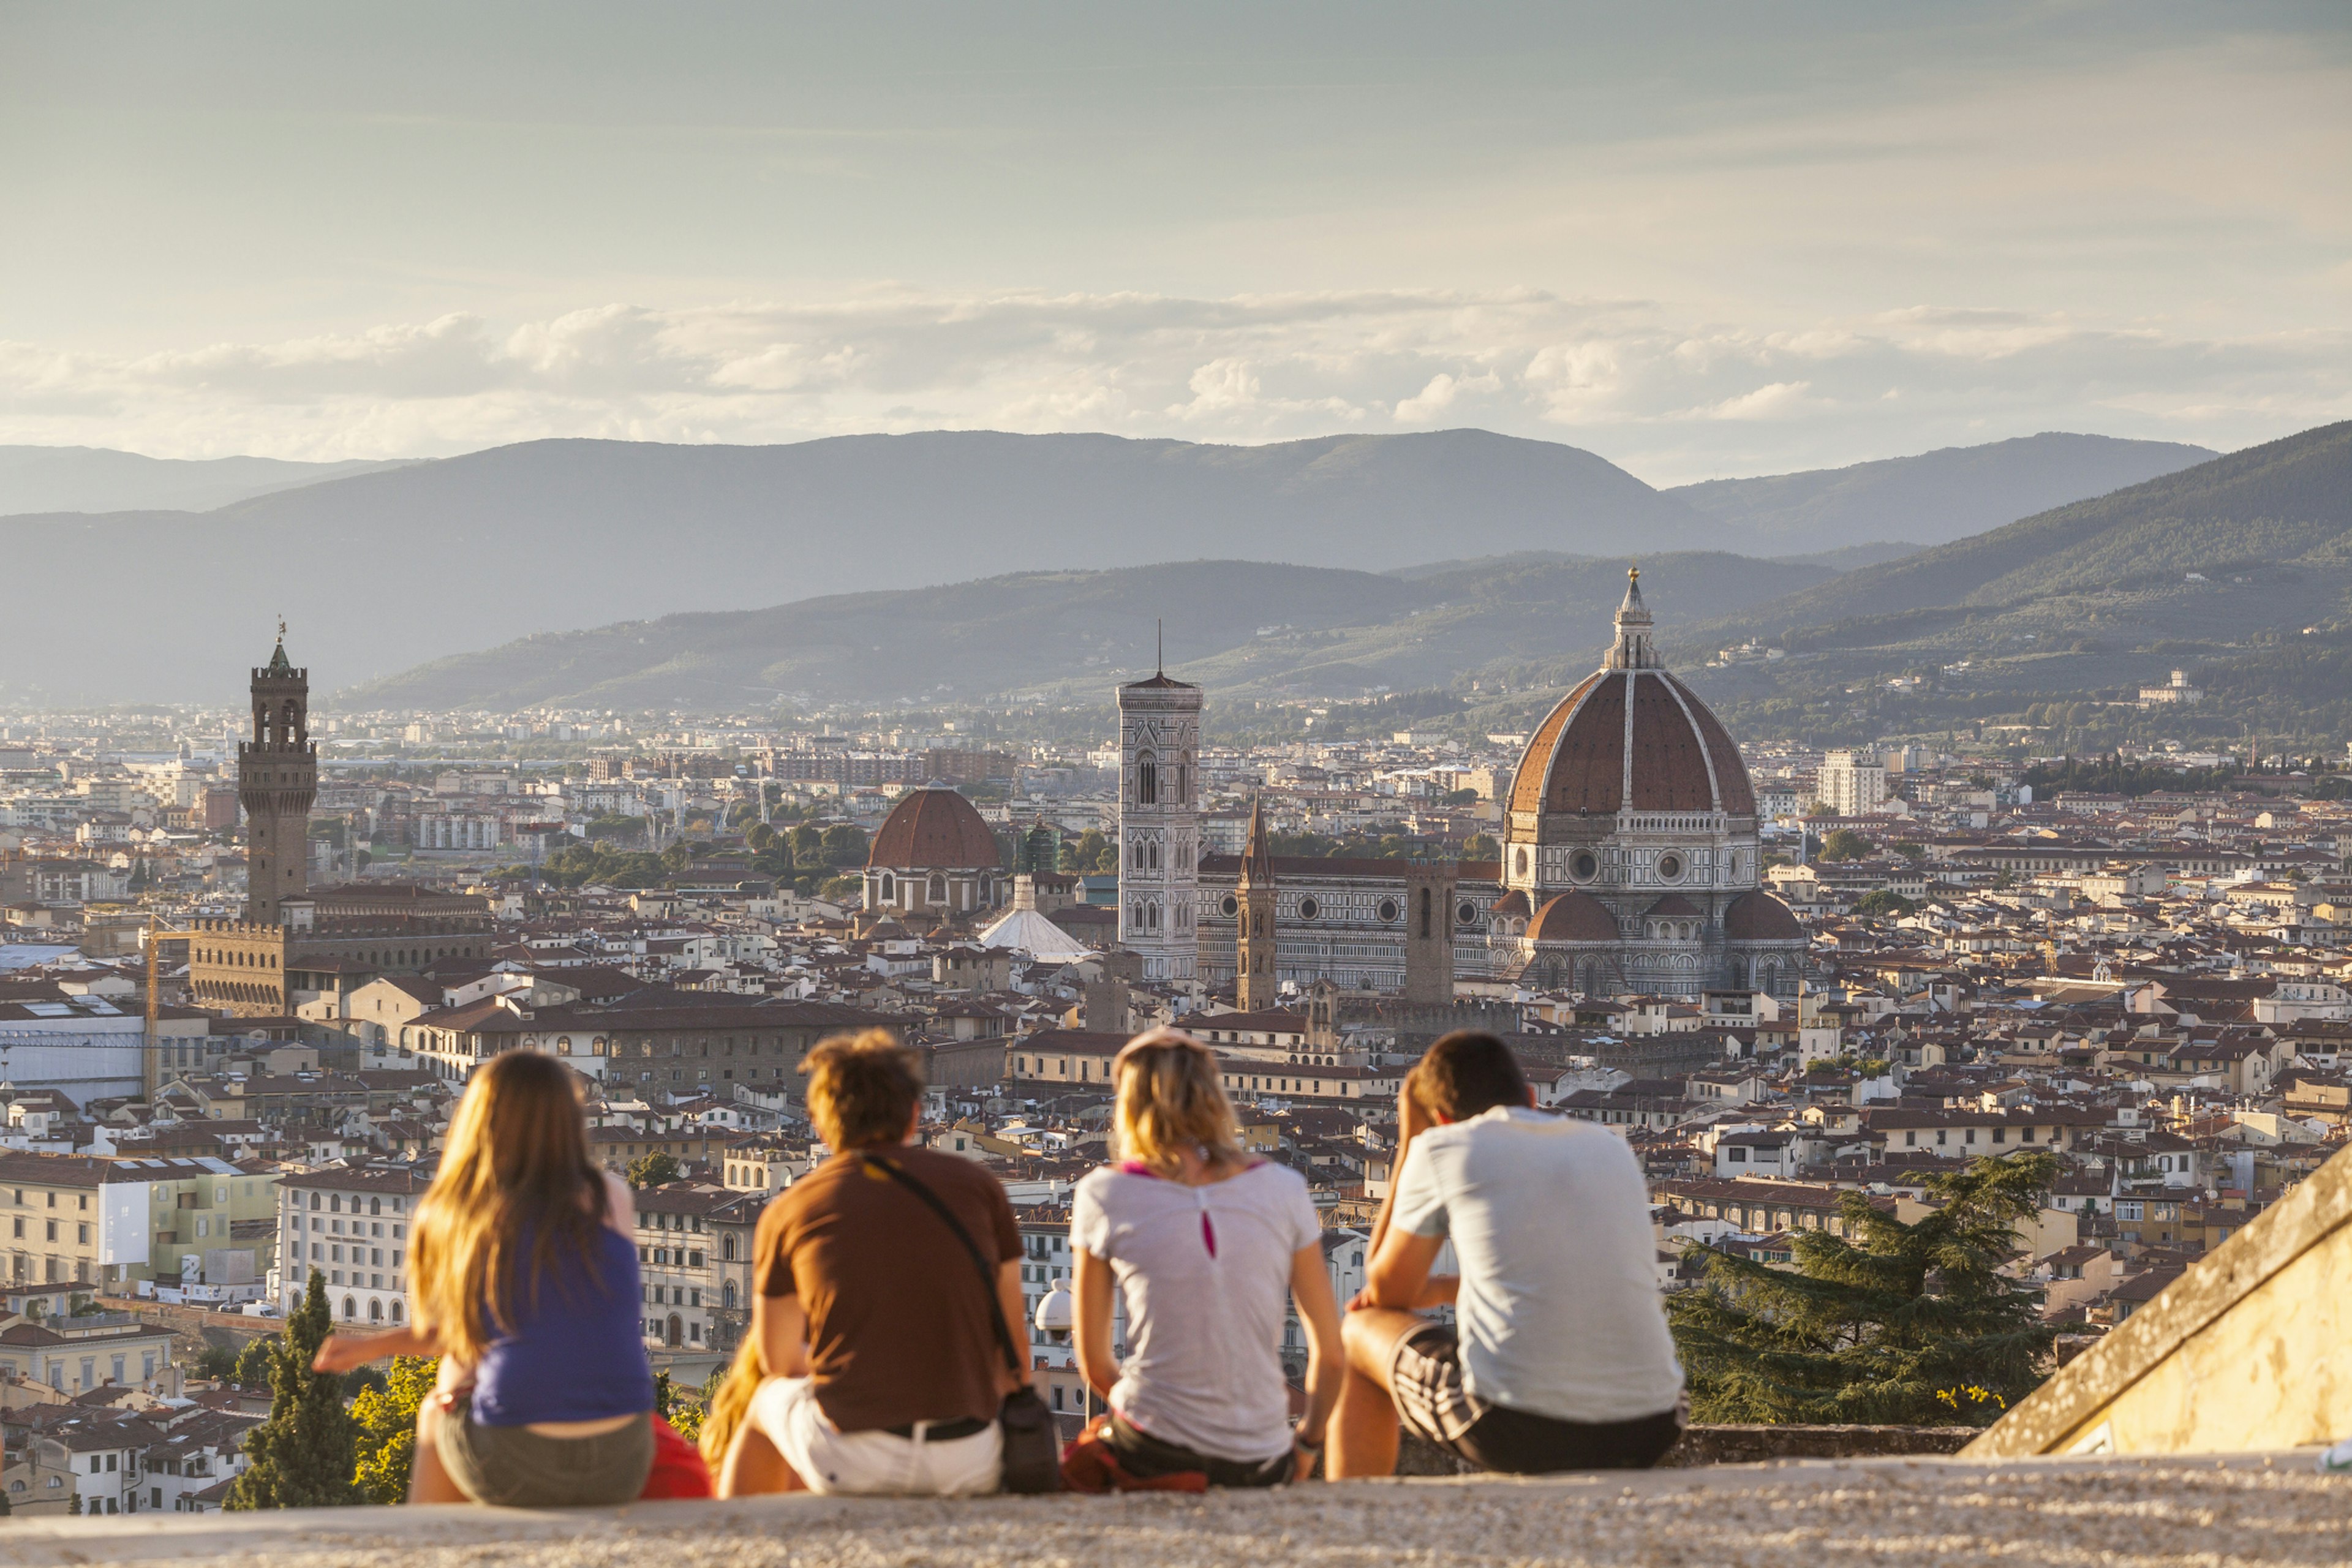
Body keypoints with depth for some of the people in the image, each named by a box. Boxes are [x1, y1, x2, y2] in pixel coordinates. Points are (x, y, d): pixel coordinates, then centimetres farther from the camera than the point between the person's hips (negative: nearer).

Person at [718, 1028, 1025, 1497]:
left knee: (768, 1401, 33)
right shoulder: (975, 1186, 5)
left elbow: (780, 1362, 15)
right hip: (972, 1463, 1)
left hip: (850, 1461, -1)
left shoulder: (788, 1213, 3)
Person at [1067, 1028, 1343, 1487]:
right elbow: (1329, 1352, 5)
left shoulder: (1104, 1195, -2)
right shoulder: (1283, 1189, 3)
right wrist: (1307, 1445, 22)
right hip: (1263, 1467, 3)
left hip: (1152, 1455, -3)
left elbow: (1093, 1361, 5)